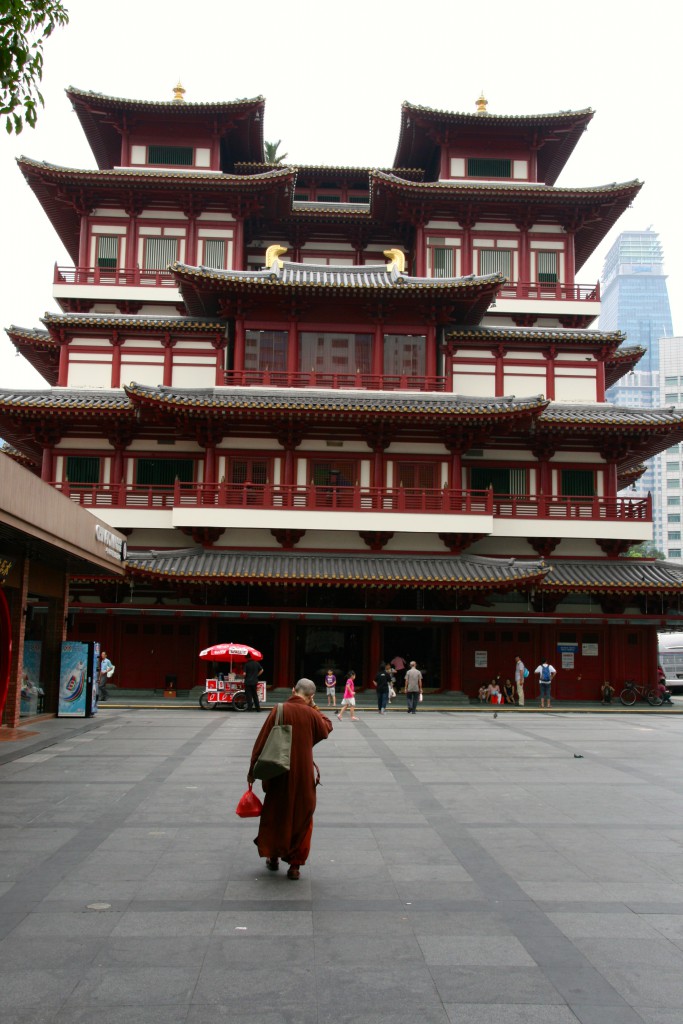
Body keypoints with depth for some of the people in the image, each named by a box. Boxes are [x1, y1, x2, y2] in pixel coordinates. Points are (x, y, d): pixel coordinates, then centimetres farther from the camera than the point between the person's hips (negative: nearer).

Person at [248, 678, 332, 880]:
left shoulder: (279, 710, -9)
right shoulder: (311, 714, -9)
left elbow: (261, 742, -7)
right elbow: (327, 729, 13)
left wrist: (253, 769, 1)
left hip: (278, 773, 1)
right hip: (303, 775, -1)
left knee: (275, 815, 20)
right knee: (301, 818, 13)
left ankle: (273, 857, 29)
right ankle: (295, 864, 13)